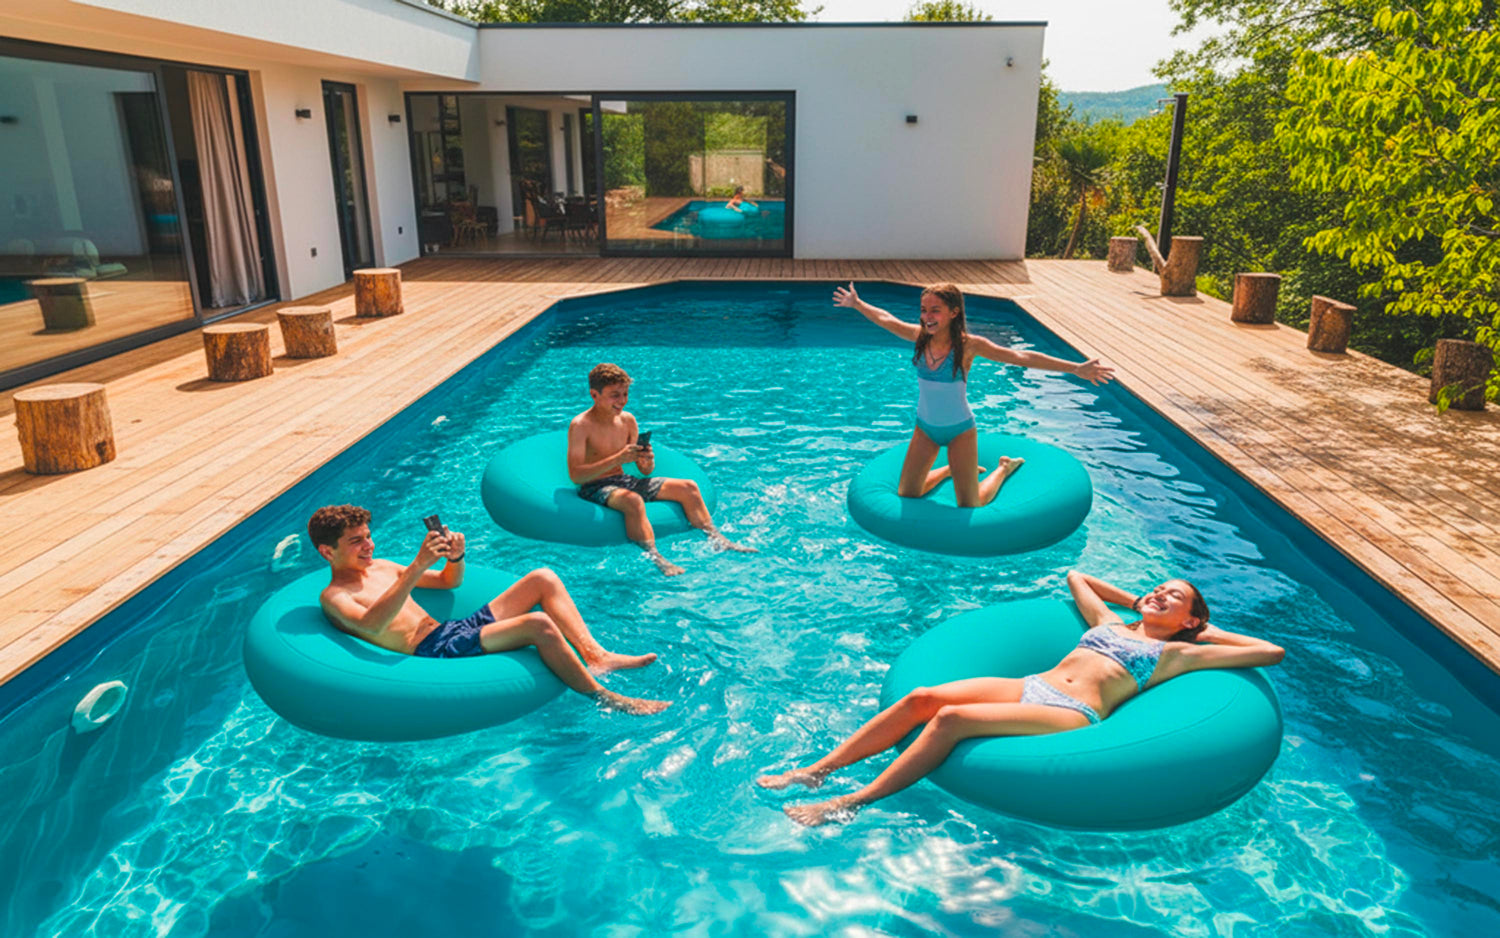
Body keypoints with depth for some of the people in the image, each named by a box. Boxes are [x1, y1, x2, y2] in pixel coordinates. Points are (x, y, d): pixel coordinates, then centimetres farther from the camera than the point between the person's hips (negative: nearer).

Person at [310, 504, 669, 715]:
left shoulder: (380, 568, 23)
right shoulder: (333, 597, -2)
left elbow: (448, 582, 27)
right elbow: (371, 625, -25)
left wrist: (455, 557, 2)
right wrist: (418, 566, -30)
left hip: (455, 629, 9)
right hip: (435, 651, -9)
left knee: (543, 578, 0)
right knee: (539, 624, -29)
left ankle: (595, 655, -9)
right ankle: (606, 699, -18)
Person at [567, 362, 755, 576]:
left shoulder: (627, 420, 7)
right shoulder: (580, 426, -12)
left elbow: (646, 471, 12)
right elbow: (575, 476, -22)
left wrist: (648, 462, -15)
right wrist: (618, 459, -29)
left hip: (624, 481, 7)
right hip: (594, 488, -7)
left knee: (688, 487, -4)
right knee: (632, 500, -40)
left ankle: (717, 539, 0)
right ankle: (655, 558, -44)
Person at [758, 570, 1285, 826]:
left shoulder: (1177, 653, 14)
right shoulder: (1109, 622, 27)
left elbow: (1272, 651, 9)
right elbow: (1075, 576, 44)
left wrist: (1209, 632, 20)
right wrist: (1135, 602, 43)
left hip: (1072, 714, -5)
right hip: (1030, 686, 6)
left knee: (952, 718, -30)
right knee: (923, 698, -20)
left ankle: (852, 803, -28)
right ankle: (816, 771, -18)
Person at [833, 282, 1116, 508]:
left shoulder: (968, 344, -20)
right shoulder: (920, 336, -9)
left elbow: (1022, 357, -24)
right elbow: (885, 319, 10)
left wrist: (1076, 369, -29)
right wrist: (857, 304, 22)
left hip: (960, 430, -4)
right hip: (925, 427, 4)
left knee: (969, 508, 3)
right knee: (906, 497, 10)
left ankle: (1004, 468, 34)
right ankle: (951, 469, 38)